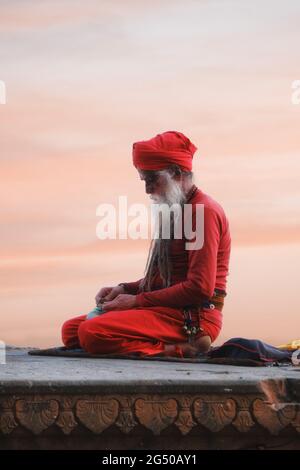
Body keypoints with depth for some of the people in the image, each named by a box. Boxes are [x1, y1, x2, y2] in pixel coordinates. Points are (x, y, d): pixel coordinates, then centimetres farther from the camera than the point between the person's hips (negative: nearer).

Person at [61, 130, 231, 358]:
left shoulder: (204, 211, -11)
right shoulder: (176, 212, 22)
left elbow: (199, 288, -19)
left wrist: (137, 300, -13)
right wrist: (124, 289, 8)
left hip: (194, 316, -11)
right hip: (169, 311, 11)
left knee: (91, 333, -26)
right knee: (70, 330, 2)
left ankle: (181, 349, -18)